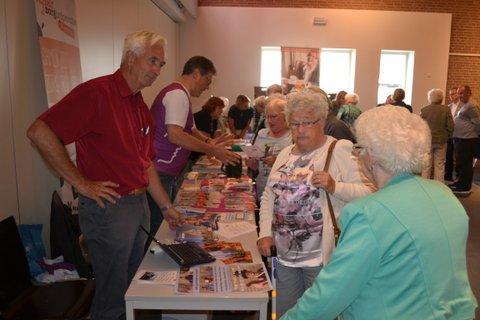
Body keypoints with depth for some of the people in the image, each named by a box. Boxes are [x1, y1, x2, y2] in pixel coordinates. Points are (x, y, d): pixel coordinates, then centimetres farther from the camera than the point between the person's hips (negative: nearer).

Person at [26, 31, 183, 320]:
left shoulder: (141, 106, 11)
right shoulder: (97, 92, -16)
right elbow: (39, 131, -22)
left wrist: (166, 206, 16)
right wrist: (81, 183, -20)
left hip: (139, 205, 8)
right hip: (108, 207, -8)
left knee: (135, 287, 24)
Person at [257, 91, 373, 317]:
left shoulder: (338, 151, -9)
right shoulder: (285, 154, 10)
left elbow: (367, 193, -13)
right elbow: (269, 195, 11)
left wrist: (334, 186, -28)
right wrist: (265, 233, 2)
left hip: (322, 256, -5)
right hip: (284, 253, 6)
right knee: (284, 313, 19)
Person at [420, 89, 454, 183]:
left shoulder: (424, 110, -7)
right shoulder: (446, 109, -6)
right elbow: (450, 126, -6)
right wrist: (447, 136, 10)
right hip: (441, 141, 1)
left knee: (426, 165, 7)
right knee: (440, 165, 9)